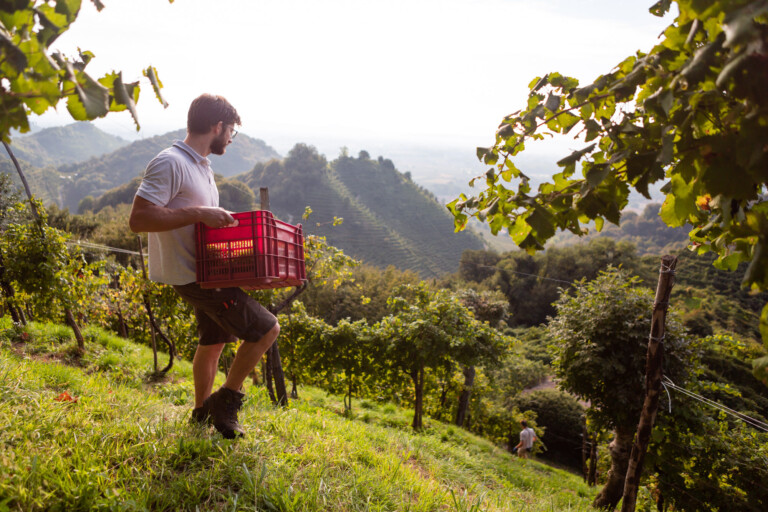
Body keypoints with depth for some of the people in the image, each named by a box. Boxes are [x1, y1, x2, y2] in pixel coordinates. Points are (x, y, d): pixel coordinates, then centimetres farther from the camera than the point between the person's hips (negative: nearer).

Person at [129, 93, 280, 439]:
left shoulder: (200, 165, 13)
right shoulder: (170, 163, -18)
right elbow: (138, 219, -26)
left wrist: (222, 220, 10)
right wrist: (198, 213, -29)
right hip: (191, 276, -10)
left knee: (213, 341, 22)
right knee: (266, 329, -9)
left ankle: (202, 413, 40)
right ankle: (225, 401, 6)